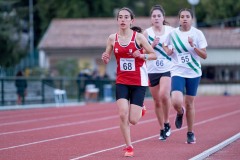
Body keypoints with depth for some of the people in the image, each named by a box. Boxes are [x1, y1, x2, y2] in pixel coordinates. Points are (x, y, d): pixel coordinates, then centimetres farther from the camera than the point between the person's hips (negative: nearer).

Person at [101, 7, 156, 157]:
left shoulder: (138, 37, -9)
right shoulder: (112, 38, 0)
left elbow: (154, 55, -4)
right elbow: (107, 59, 10)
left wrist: (141, 55, -22)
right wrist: (105, 58, -13)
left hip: (139, 82, -2)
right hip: (122, 81, 2)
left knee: (133, 120, -5)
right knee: (123, 114, -14)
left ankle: (139, 109, 32)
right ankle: (129, 147, 2)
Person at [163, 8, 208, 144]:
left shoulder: (198, 34, -3)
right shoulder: (173, 34, 0)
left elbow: (204, 55, -4)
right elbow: (167, 49, 14)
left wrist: (193, 46, -19)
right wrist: (168, 50, -8)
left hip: (194, 73, 0)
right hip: (178, 72, 0)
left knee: (189, 103, 5)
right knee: (176, 102, -18)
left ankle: (191, 133, 23)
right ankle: (180, 113, 19)